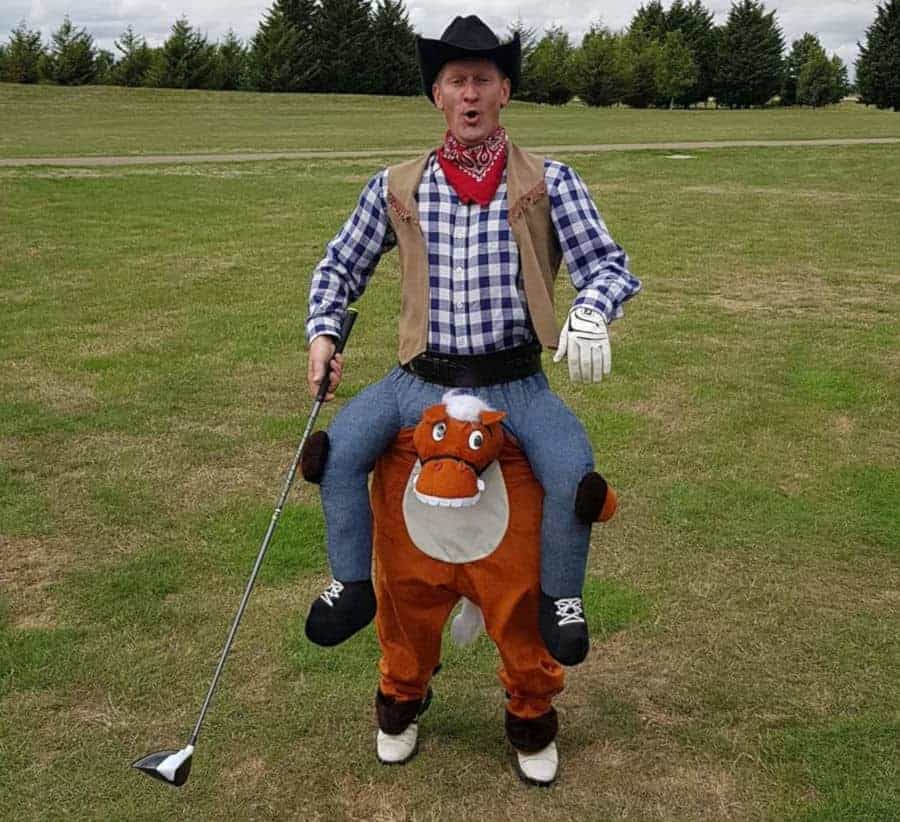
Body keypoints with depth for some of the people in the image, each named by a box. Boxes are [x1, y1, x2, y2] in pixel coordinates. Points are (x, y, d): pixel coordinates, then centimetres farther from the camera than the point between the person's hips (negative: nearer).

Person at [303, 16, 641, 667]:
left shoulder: (549, 183, 1)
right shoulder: (397, 187, 6)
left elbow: (610, 264, -3)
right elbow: (340, 267, 17)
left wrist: (591, 313, -26)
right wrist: (323, 332, -1)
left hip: (516, 383, -1)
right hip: (420, 381, 2)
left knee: (573, 472, -27)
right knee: (339, 449, -21)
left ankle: (559, 596, 2)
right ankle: (354, 584, 3)